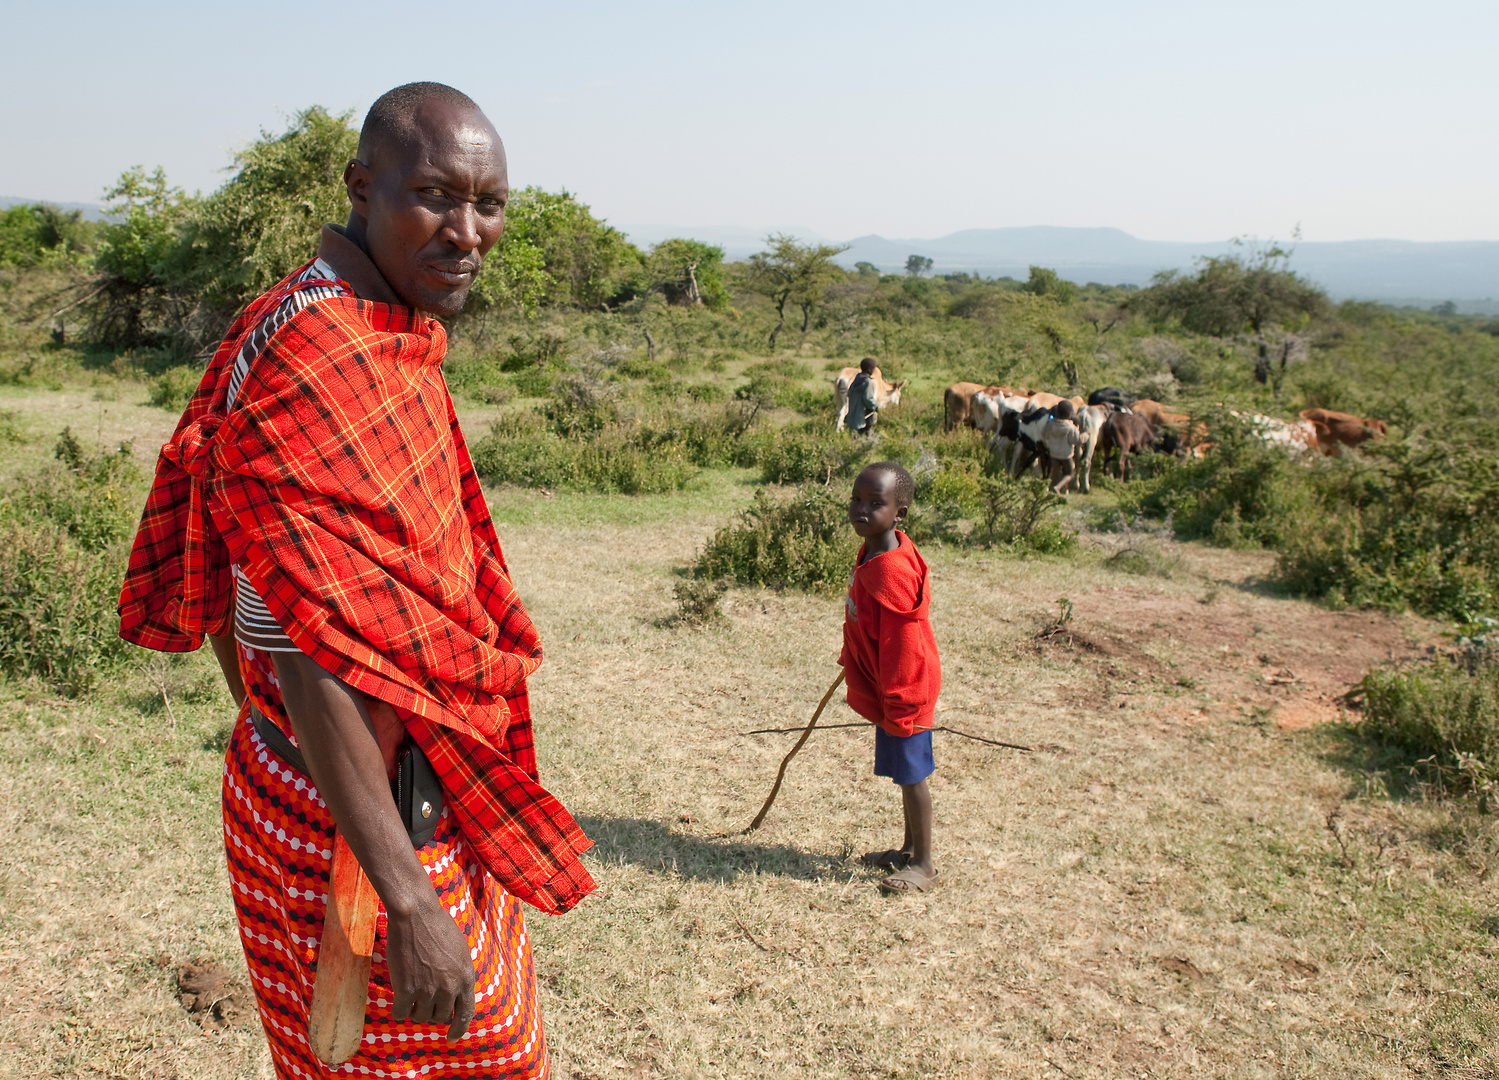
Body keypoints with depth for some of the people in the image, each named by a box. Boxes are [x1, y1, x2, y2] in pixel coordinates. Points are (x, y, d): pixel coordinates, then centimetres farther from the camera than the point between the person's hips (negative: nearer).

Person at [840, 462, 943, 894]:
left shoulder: (891, 570, -28)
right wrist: (851, 661, 26)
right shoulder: (872, 553, 2)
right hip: (884, 688, 10)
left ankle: (923, 864, 18)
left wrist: (896, 706, -20)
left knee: (910, 773, 4)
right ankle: (909, 849, 36)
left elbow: (900, 646, -25)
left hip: (903, 693, -10)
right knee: (905, 773, 21)